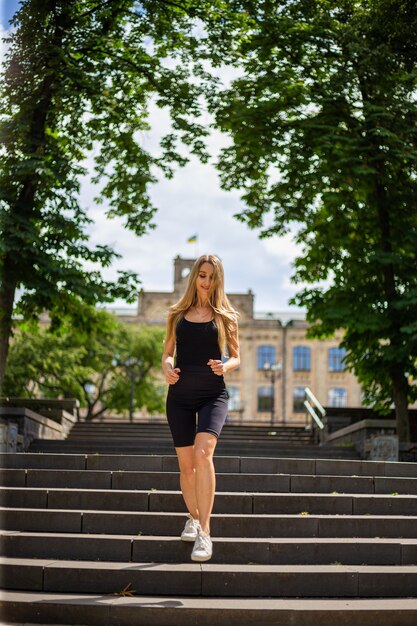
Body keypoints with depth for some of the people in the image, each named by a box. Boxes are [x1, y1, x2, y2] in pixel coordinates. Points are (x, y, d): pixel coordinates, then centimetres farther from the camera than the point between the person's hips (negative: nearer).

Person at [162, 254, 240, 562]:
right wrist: (167, 368, -7)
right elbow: (167, 352, 15)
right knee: (186, 463, 7)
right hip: (180, 394, 3)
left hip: (213, 393, -2)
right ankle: (193, 517, 32)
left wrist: (225, 366, -13)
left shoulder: (225, 316, 6)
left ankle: (204, 531, -21)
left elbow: (235, 356, 10)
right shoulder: (178, 314, 11)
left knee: (203, 453, -23)